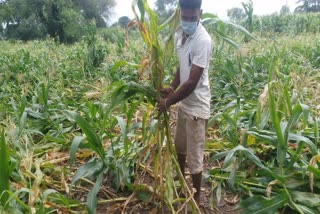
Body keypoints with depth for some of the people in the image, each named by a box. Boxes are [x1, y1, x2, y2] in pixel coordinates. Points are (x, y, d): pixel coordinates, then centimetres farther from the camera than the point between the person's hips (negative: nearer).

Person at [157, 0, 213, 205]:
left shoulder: (203, 40, -24)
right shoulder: (180, 34, 1)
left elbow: (192, 83, -26)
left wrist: (168, 102, -17)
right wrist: (172, 87, -4)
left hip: (197, 106, -8)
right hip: (184, 102, 8)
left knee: (195, 156, 6)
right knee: (180, 146, 25)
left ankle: (196, 197, 28)